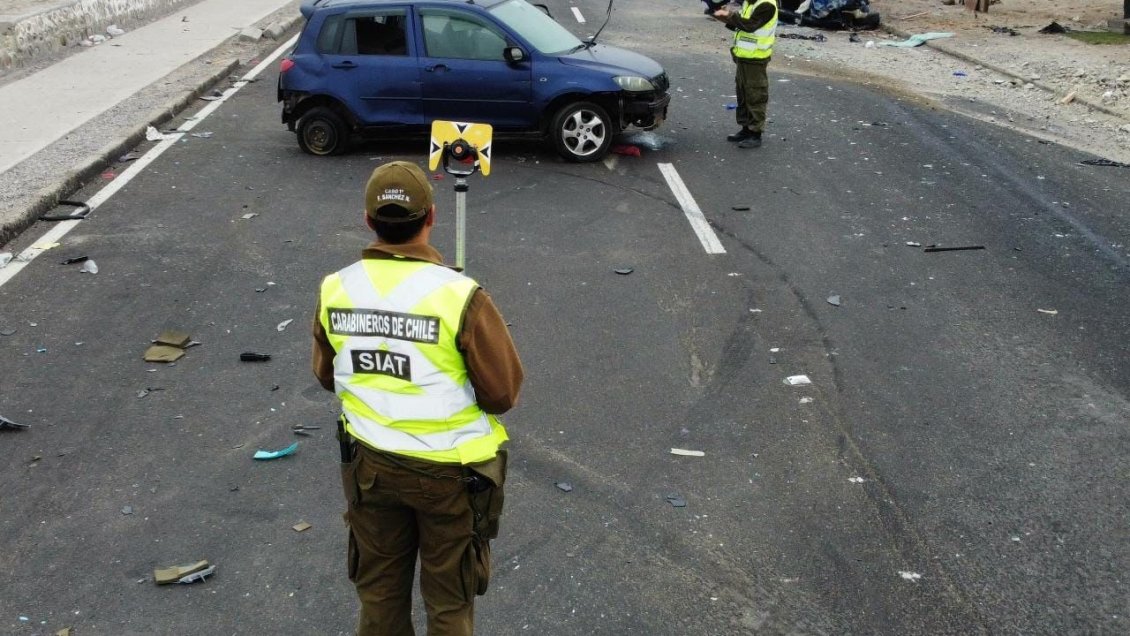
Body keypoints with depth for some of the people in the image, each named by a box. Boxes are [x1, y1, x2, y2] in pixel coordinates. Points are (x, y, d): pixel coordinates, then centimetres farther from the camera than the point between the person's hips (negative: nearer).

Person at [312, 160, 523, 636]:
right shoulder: (460, 297, -24)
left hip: (369, 464, 4)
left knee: (379, 590, 23)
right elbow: (504, 393, -17)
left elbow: (326, 376, 6)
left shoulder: (334, 291, -9)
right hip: (448, 472, -4)